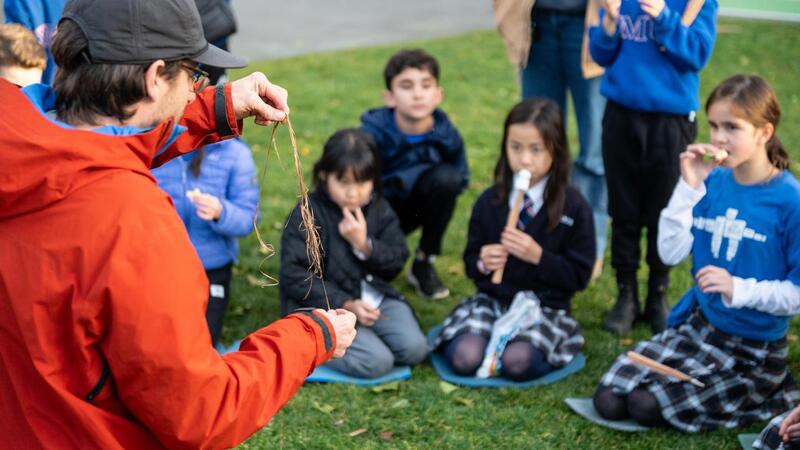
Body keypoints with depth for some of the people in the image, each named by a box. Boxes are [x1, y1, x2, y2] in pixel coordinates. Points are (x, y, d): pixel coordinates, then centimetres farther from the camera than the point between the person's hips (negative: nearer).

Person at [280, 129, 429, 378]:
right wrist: (346, 304, -23)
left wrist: (364, 244, -18)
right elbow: (294, 276, -16)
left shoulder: (379, 209, 5)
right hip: (325, 307, -6)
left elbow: (396, 262, 2)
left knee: (414, 348, -14)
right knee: (377, 362, -22)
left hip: (374, 298, 6)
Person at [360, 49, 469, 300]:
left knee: (446, 177, -29)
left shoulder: (446, 134, -18)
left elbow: (460, 179, -2)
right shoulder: (372, 134, -27)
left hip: (414, 205, 3)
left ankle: (424, 263, -9)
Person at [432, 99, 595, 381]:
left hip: (545, 307, -2)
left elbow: (580, 276, -5)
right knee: (464, 359, -25)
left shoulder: (574, 207, -6)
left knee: (518, 363, -32)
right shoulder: (489, 201, 3)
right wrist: (481, 263, -13)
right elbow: (470, 260, 11)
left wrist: (538, 257, -20)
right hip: (491, 300, 2)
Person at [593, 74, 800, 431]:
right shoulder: (711, 182, -2)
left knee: (647, 405, -16)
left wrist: (740, 289, -28)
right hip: (695, 325, 5)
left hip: (753, 347, -5)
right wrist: (688, 187, -14)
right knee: (609, 400, -6)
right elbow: (670, 253, -7)